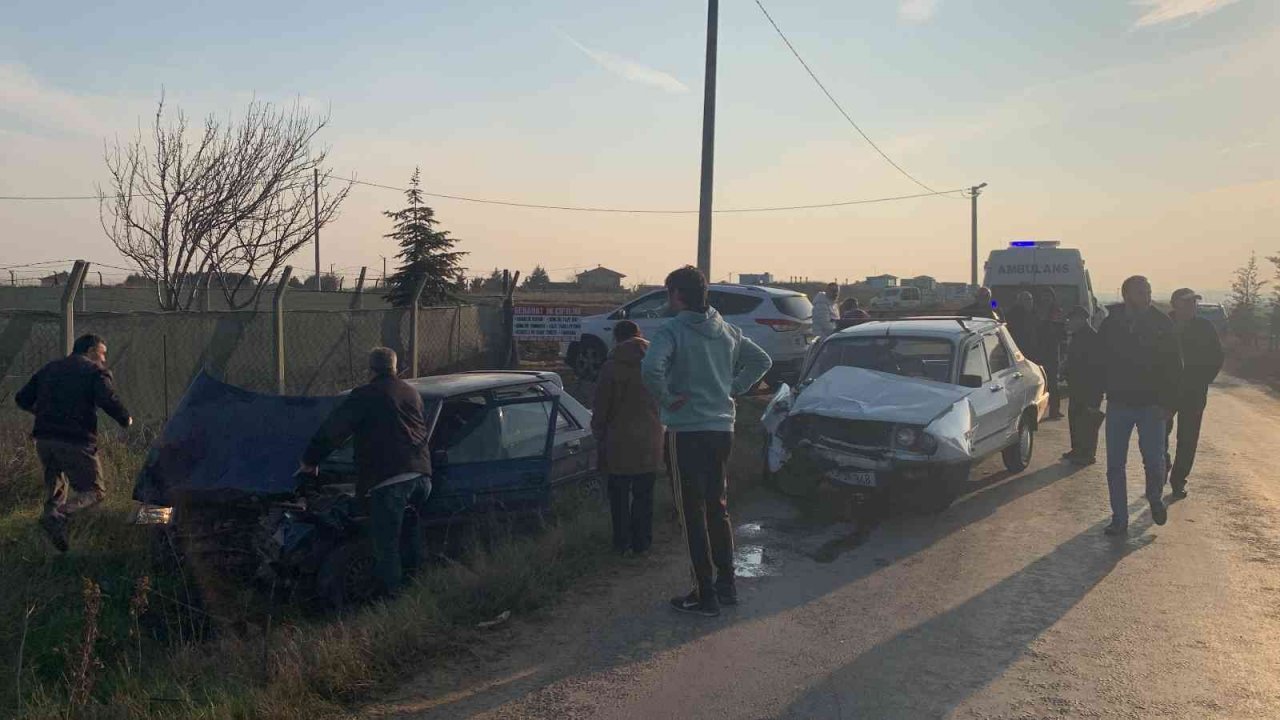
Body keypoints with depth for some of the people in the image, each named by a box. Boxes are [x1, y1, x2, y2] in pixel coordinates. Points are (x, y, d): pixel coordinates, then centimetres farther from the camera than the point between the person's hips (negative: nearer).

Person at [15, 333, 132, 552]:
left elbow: (22, 399, 19)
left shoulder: (49, 369, 19)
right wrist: (126, 420, 1)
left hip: (44, 440, 6)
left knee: (55, 486, 27)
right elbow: (109, 401, -16)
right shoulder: (96, 371, 0)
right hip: (76, 442, -6)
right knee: (95, 491, 0)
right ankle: (59, 516, -23)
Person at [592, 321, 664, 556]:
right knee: (644, 495, 11)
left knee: (619, 495, 8)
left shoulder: (611, 366, -8)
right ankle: (642, 543, 14)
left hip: (620, 441, -3)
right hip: (649, 441, 3)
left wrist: (599, 434, 6)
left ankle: (622, 542, 11)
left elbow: (600, 407, -6)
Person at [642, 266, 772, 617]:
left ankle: (705, 596, 7)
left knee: (693, 515, 2)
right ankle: (727, 584, 26)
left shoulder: (672, 331, -13)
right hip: (723, 428, 7)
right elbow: (762, 360, 18)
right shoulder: (727, 331, 8)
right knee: (718, 509, 19)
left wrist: (667, 399, -14)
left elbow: (651, 369, -30)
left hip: (687, 433, -6)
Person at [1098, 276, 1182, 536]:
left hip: (1151, 406, -1)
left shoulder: (1162, 324, -5)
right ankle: (1119, 519, 14)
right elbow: (1098, 364, 5)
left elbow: (1173, 366, -4)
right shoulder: (1111, 325, -1)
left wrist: (1168, 403, -10)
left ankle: (1155, 498, 33)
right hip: (1118, 404, 1)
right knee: (1115, 466, 3)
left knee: (1154, 462, 1)